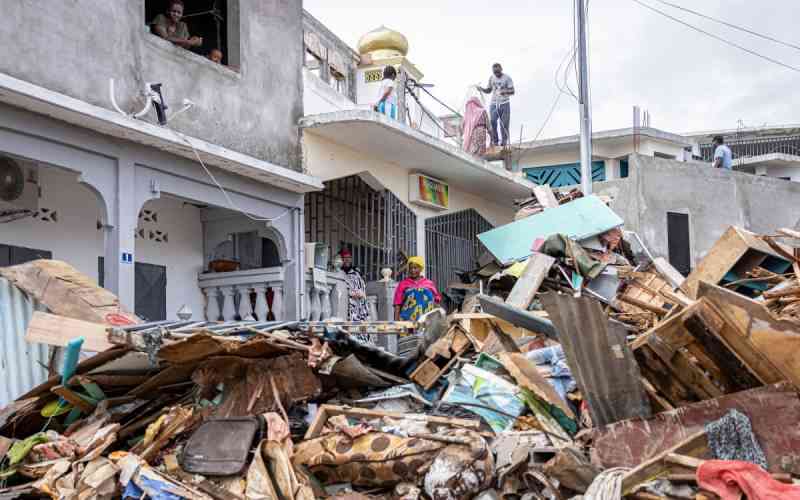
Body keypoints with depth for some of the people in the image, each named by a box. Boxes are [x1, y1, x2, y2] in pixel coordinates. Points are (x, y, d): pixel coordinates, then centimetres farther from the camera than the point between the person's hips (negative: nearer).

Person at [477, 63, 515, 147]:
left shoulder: (507, 78, -7)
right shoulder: (491, 78, 5)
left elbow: (512, 91, -10)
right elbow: (489, 90, 14)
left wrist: (504, 91, -29)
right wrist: (482, 89, -7)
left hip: (504, 104, -2)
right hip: (494, 104, 3)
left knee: (504, 123, 0)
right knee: (492, 122, -8)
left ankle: (504, 141, 18)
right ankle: (494, 141, 6)